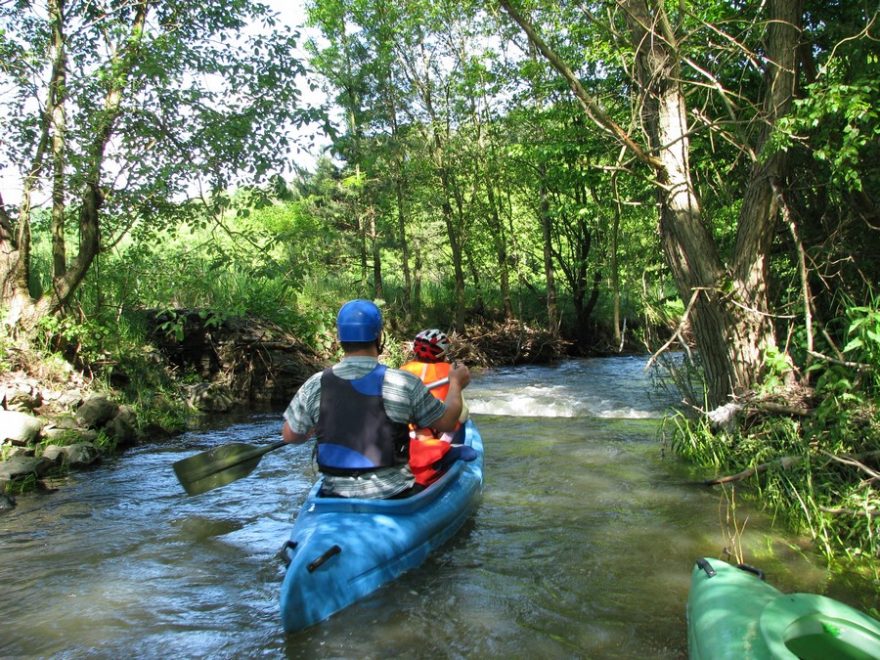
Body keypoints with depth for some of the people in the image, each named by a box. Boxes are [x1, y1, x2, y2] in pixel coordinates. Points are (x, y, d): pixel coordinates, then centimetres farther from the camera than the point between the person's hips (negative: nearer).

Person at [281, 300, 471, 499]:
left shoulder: (315, 385, -7)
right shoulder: (404, 383, -13)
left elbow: (289, 436, 6)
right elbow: (447, 422, -1)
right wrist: (456, 384, 18)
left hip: (334, 500, 2)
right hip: (394, 497, -2)